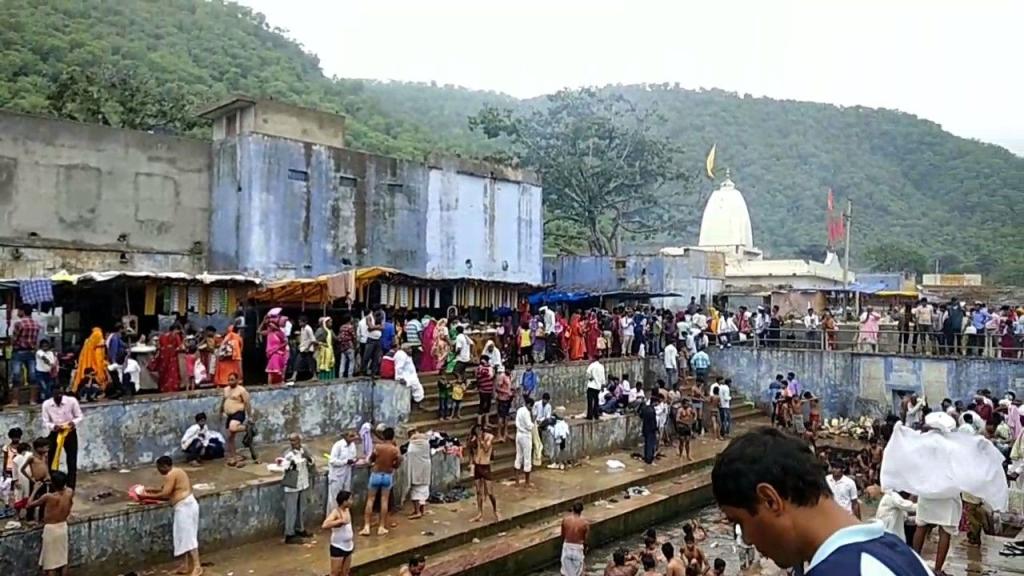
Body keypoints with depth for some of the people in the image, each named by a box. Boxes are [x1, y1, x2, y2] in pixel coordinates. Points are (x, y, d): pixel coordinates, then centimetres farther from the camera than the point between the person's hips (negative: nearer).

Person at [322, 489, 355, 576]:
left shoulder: (347, 510, 4)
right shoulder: (336, 512, -21)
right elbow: (324, 525, -38)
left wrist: (353, 540, 16)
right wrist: (340, 521, -36)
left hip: (348, 547, 8)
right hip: (338, 548, -8)